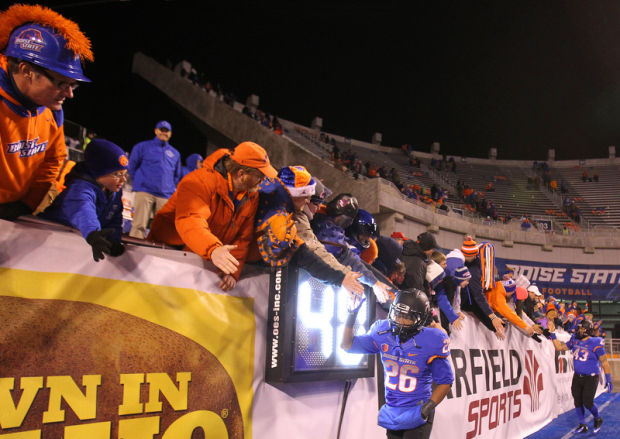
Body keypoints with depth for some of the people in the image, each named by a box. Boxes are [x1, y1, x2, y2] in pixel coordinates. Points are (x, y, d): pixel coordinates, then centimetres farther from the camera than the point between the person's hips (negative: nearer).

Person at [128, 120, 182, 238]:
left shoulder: (175, 153, 20)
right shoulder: (143, 147, 11)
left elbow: (177, 176, 27)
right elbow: (132, 167, 15)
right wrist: (139, 183, 9)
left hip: (165, 196, 3)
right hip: (144, 192, -3)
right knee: (139, 224, -13)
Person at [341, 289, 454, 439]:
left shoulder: (430, 342, -16)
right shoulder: (383, 334, -4)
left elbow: (445, 382, -9)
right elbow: (347, 345, 4)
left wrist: (425, 410, -18)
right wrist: (352, 313, -7)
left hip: (416, 416, -4)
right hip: (391, 414, 4)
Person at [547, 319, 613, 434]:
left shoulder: (595, 343, -13)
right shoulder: (575, 340, 2)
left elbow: (604, 362, -8)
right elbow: (560, 347, 9)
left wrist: (608, 379, -8)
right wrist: (552, 335, 0)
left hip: (591, 378, -5)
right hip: (577, 377, 5)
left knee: (587, 403, -7)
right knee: (577, 402, 8)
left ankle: (598, 418, 24)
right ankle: (582, 425, 22)